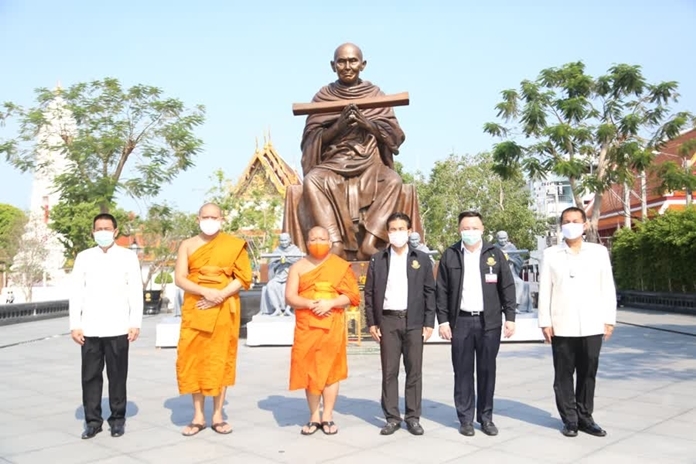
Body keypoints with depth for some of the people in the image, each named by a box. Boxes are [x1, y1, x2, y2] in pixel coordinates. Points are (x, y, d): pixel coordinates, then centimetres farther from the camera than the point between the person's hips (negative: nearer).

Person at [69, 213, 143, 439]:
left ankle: (118, 419, 16)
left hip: (118, 328, -2)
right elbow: (76, 293, 7)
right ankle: (92, 420, 16)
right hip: (90, 328, 2)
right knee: (90, 375, 5)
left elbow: (136, 292, 1)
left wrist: (135, 323, -6)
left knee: (117, 375, 5)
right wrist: (74, 325, 0)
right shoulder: (83, 257, 9)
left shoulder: (128, 257, 3)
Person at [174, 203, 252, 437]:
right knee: (193, 359, 1)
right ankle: (198, 416, 11)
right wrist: (205, 291, -18)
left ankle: (218, 415, 12)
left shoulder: (234, 245, 3)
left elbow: (243, 277, -2)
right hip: (194, 309, 1)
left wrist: (221, 295, -16)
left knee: (220, 360, 3)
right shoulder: (187, 245, 6)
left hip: (224, 310, -1)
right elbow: (179, 278, -3)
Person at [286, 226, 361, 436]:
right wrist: (311, 304, -17)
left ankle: (328, 417, 11)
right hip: (306, 327, 1)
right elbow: (290, 297, -1)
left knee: (330, 370, 2)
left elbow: (352, 295, -2)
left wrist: (330, 303, -17)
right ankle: (314, 417, 14)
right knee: (309, 371, 3)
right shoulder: (298, 267, 6)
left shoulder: (341, 266, 4)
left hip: (332, 327, -1)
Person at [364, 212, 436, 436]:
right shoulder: (377, 259, 5)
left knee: (414, 370, 4)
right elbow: (369, 292, 5)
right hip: (387, 320, 0)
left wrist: (429, 322, -2)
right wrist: (371, 322, -1)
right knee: (389, 371, 4)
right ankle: (392, 417, 13)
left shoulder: (422, 259, 5)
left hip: (413, 321, 0)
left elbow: (430, 292, 4)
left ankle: (413, 417, 14)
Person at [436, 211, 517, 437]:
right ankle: (466, 418, 14)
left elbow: (507, 287, 5)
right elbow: (442, 291, 3)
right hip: (461, 321, 0)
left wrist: (510, 317, -1)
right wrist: (443, 320, -3)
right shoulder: (450, 255, 3)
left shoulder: (495, 254, 4)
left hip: (489, 321, 0)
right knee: (463, 371, 4)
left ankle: (486, 417, 18)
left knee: (487, 370, 7)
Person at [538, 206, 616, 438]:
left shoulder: (599, 252, 6)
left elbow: (607, 288, 6)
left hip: (592, 325, 1)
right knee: (563, 375, 5)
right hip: (561, 326, -1)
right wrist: (545, 322, -4)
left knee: (588, 373, 8)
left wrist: (609, 319, 2)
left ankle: (585, 417, 20)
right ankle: (569, 419, 16)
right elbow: (545, 290, 1)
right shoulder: (550, 254, 3)